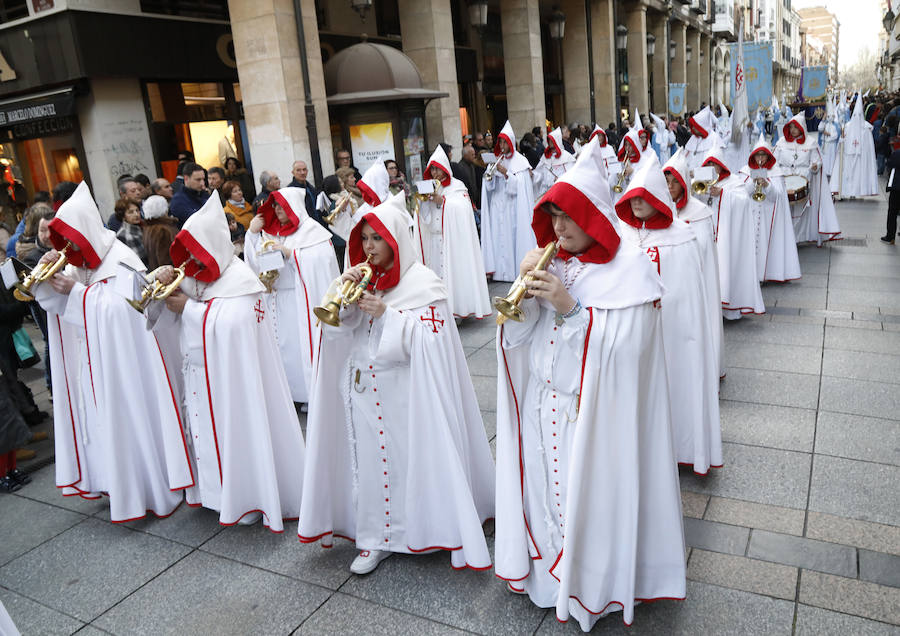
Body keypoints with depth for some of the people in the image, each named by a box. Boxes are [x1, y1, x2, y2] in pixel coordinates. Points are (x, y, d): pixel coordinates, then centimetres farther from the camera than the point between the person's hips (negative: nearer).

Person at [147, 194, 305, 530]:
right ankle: (219, 490, 28)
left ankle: (250, 497, 13)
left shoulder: (238, 279, -13)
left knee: (238, 431, -1)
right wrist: (165, 288, -9)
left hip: (233, 376, -7)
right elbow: (162, 318, 11)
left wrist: (187, 307, -16)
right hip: (201, 373, 8)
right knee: (207, 429, 13)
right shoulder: (194, 276, 9)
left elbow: (230, 324, -27)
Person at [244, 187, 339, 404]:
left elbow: (322, 260, -17)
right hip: (277, 300, 6)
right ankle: (290, 392, 14)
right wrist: (252, 233, 3)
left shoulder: (311, 230, -2)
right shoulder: (270, 232, 17)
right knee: (283, 343, 6)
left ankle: (312, 393, 4)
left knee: (304, 342, -6)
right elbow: (254, 261, 11)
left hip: (303, 299, -6)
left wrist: (290, 253, -18)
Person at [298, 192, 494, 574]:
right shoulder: (362, 279, 10)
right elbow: (334, 330, 4)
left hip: (405, 392, -5)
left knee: (412, 456, 2)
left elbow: (428, 340, -16)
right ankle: (376, 538, 21)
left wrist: (387, 314, -22)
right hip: (363, 391, 5)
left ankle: (431, 529, 21)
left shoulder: (422, 282, -8)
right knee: (370, 459, 9)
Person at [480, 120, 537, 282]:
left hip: (513, 207, -4)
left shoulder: (520, 162, -1)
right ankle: (500, 270, 5)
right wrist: (489, 176, -12)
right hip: (497, 207, 4)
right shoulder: (496, 160, 12)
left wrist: (505, 173, -18)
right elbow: (489, 187, 7)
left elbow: (519, 185, -11)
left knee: (514, 235, -6)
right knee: (499, 236, 1)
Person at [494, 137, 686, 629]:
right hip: (542, 410, 5)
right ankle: (550, 572, 39)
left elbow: (622, 349, -21)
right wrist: (523, 289, -15)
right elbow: (514, 337, 1)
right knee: (546, 490, 16)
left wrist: (568, 308, -26)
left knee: (592, 497, 9)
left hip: (595, 416, -5)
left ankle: (594, 585, 33)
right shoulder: (549, 261, 4)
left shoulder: (629, 269, -12)